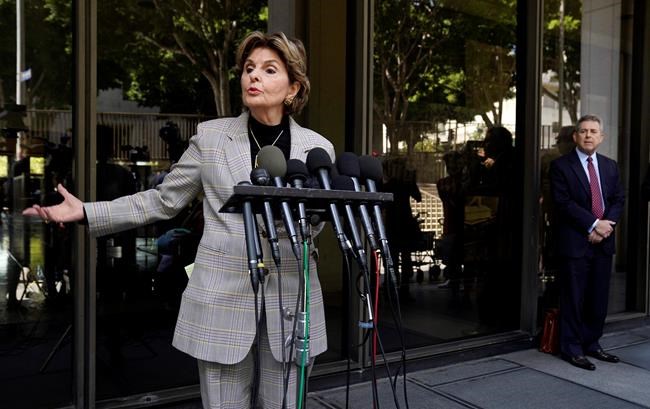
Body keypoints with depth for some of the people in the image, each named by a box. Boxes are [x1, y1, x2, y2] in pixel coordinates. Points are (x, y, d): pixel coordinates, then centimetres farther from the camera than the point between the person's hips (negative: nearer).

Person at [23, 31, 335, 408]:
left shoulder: (317, 147, 2)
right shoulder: (210, 136, 1)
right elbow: (163, 201, 6)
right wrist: (85, 213, -1)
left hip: (291, 305, 1)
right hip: (223, 301, -1)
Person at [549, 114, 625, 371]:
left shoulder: (610, 166, 15)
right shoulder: (561, 166, -3)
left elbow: (619, 199, 10)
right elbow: (564, 203, -12)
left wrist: (607, 225, -8)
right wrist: (594, 224, -15)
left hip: (603, 242, 5)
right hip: (575, 242, -5)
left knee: (599, 298, 10)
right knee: (574, 299, 1)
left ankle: (591, 343, 25)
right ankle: (572, 349, 13)